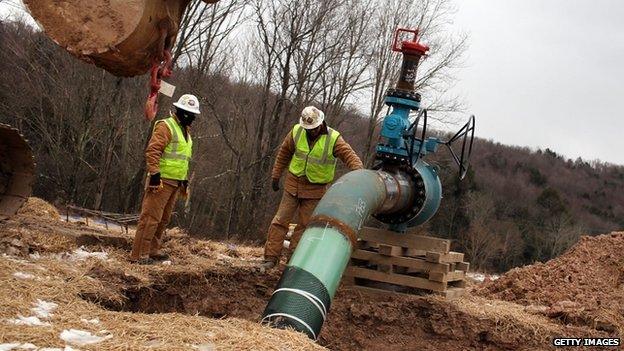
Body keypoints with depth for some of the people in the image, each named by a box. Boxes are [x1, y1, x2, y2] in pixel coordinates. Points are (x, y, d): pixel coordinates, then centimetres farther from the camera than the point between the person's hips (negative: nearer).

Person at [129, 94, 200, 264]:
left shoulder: (185, 131, 18)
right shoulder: (166, 126, -11)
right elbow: (152, 151, -19)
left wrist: (185, 180, 22)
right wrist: (155, 174, -25)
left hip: (175, 183, 9)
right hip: (161, 181, -9)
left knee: (164, 219, 14)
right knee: (151, 217, -9)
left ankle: (153, 250, 24)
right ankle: (138, 254, -6)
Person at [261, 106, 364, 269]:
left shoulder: (333, 139, -14)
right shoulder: (296, 132, -6)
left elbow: (350, 156, -20)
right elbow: (284, 153, 7)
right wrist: (276, 176, 10)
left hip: (315, 189, -2)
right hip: (293, 184, 2)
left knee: (304, 225, 3)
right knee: (281, 221, 0)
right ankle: (271, 257, 5)